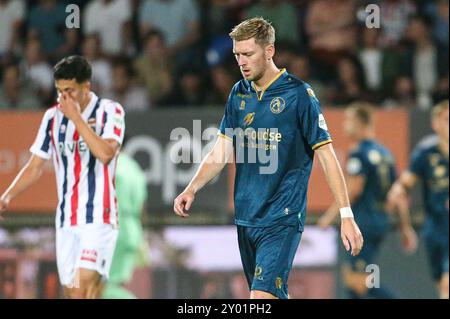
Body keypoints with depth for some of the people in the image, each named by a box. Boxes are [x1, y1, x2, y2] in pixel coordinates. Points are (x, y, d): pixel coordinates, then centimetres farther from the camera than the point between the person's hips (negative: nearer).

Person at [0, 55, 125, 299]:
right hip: (66, 221, 6)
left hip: (98, 217, -5)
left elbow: (105, 154, -21)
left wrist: (76, 117, -18)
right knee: (71, 292, 3)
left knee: (83, 289, -20)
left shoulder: (109, 111, -5)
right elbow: (35, 167, 14)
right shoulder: (53, 117, 10)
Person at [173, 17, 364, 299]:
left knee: (263, 296, -18)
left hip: (282, 219, -6)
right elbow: (222, 152, 14)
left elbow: (326, 154, -9)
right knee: (275, 297, 12)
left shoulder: (298, 94, -9)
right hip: (246, 217, 6)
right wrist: (192, 189, -2)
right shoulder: (239, 94, 10)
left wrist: (346, 216, -12)